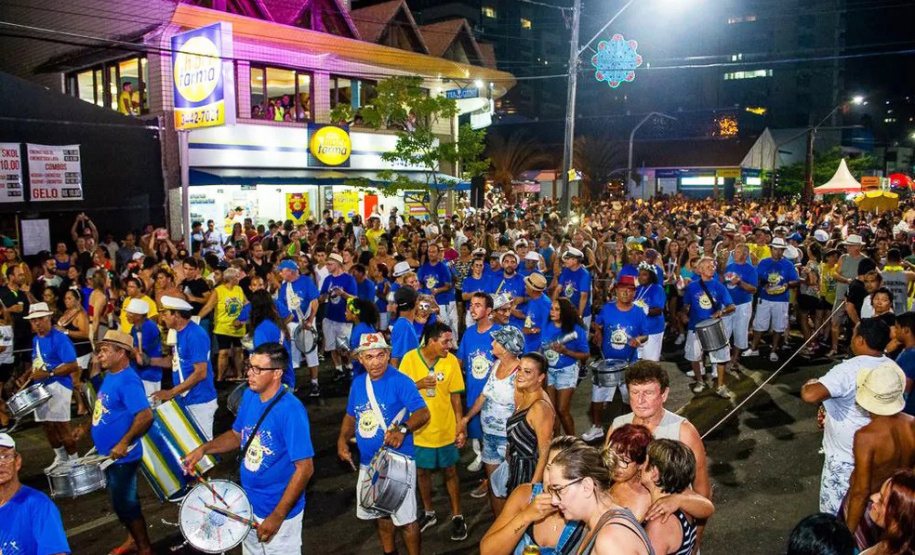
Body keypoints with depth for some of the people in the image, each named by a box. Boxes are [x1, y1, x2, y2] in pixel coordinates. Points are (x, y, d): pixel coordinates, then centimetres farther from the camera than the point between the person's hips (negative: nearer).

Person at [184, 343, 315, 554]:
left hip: (280, 511, -7)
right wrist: (204, 449, -5)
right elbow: (237, 435, 12)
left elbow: (305, 468, -26)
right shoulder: (250, 396, -4)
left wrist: (277, 517, -24)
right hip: (249, 505, 7)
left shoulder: (291, 411, -27)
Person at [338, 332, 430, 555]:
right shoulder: (358, 383, 4)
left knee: (405, 518, 0)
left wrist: (402, 429, -43)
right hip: (368, 462, 7)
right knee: (379, 513, 23)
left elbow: (423, 412, -25)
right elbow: (351, 416, 15)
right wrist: (343, 439, -3)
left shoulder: (400, 381, -17)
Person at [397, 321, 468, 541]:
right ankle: (429, 513, 39)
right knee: (423, 472, 17)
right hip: (419, 430, 1)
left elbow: (455, 397, -4)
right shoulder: (410, 358, -13)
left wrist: (460, 428, -4)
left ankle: (457, 516, 30)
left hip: (445, 429, -1)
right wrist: (417, 384, -25)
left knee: (450, 472, 12)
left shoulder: (451, 360, -11)